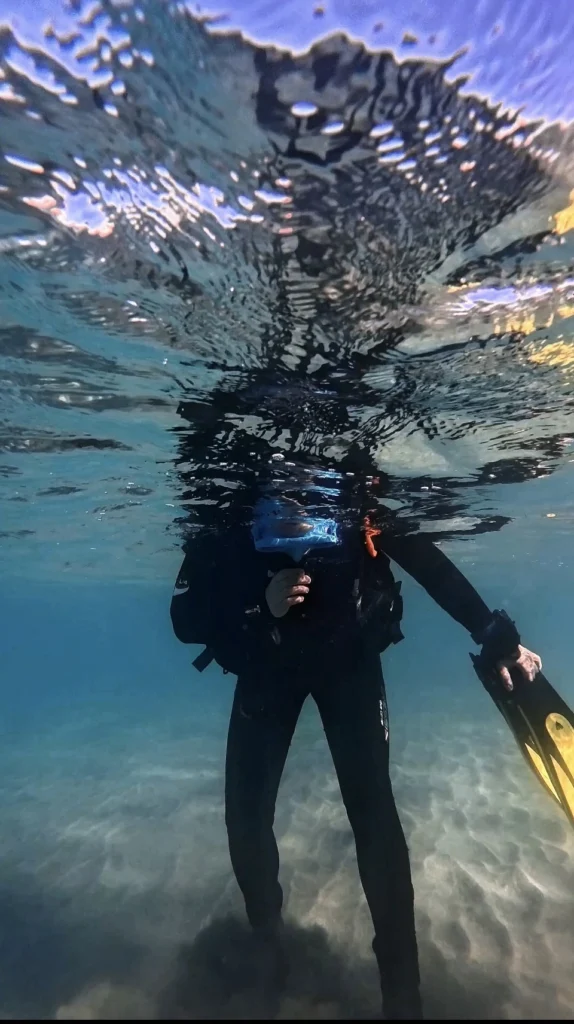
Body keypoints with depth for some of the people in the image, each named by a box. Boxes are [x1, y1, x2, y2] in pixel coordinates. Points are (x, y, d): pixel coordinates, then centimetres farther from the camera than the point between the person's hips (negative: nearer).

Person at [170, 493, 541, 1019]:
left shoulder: (360, 516, -30)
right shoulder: (225, 530, -27)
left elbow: (428, 562, -15)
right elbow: (186, 621, -20)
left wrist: (496, 637, -13)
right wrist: (260, 608, -37)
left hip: (349, 658, -1)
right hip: (268, 667, 1)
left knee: (374, 813, -7)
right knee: (246, 815, -1)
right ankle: (265, 935, 34)